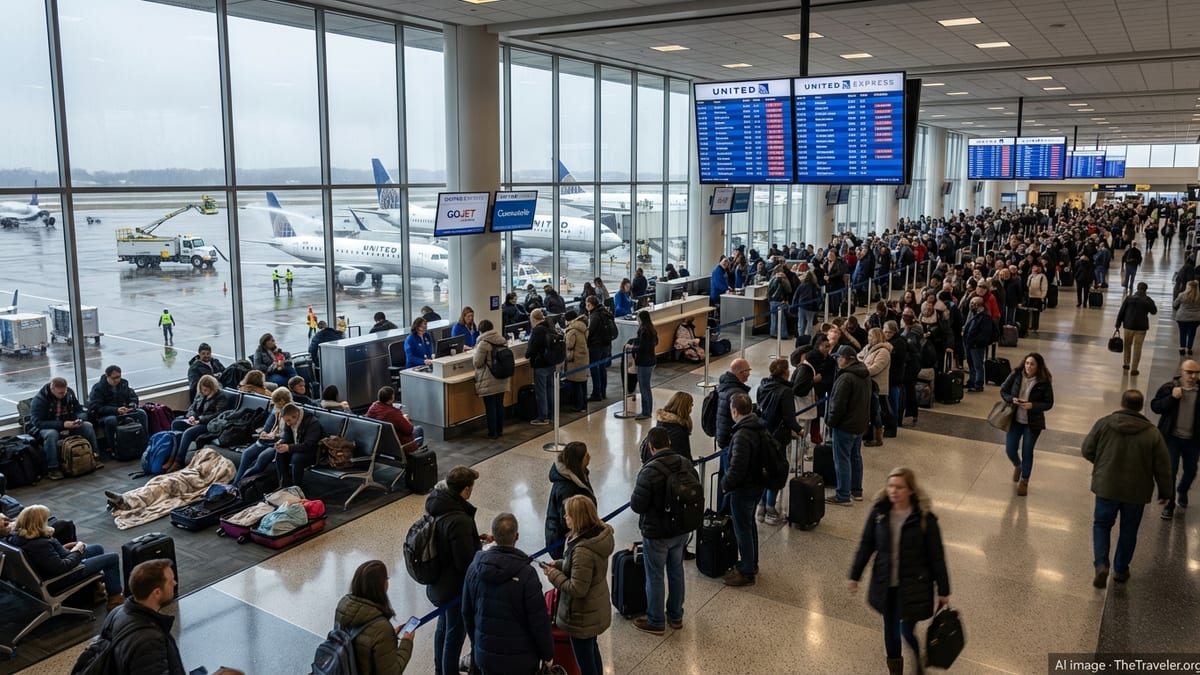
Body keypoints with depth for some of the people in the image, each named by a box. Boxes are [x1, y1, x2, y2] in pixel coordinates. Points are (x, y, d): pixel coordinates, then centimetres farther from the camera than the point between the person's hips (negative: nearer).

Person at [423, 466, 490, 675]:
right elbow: (466, 562, -29)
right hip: (456, 587, -9)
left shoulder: (437, 505, -6)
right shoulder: (459, 520, -34)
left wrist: (478, 538, 4)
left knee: (443, 628, 27)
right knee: (455, 634, 11)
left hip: (440, 583, 9)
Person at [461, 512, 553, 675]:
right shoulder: (526, 574, -22)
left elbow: (467, 612, 5)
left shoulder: (475, 567, -7)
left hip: (486, 654, 4)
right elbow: (539, 620, -17)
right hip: (521, 657, -4)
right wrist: (547, 654, -2)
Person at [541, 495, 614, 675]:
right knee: (592, 651, 29)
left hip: (582, 616, -9)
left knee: (585, 661, 12)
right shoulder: (600, 533, -7)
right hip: (596, 609, 9)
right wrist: (560, 564, 1)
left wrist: (553, 574, -17)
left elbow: (577, 589, -28)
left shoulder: (583, 550, -34)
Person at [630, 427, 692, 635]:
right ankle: (676, 616, 36)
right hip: (682, 530, 7)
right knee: (676, 571, 21)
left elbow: (637, 505, -22)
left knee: (655, 577, 10)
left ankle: (655, 622, 24)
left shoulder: (649, 471, -27)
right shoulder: (686, 464, -5)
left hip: (656, 533, -6)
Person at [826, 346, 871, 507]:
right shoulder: (865, 375, 8)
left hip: (845, 426, -10)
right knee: (856, 457, 19)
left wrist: (831, 421, -10)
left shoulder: (846, 378, -24)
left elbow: (838, 404, -23)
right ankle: (857, 491, 28)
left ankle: (843, 496, 2)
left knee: (842, 460, -2)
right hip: (860, 424, 10)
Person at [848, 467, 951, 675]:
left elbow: (937, 556, -8)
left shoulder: (924, 518, -16)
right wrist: (855, 575, 7)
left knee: (907, 631, 1)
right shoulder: (879, 512, -8)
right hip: (885, 584, 3)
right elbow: (866, 545, 3)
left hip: (913, 586, -3)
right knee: (890, 629, 15)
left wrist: (943, 590, -4)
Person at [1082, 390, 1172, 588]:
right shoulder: (1152, 433, -8)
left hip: (1106, 487, 0)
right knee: (1128, 531, 18)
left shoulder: (1104, 423, -9)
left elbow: (1087, 451, -3)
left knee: (1101, 525, 15)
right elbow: (1163, 468, -4)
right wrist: (1165, 492, 9)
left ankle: (1101, 565, -4)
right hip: (1136, 492, 1)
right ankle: (1120, 570, 29)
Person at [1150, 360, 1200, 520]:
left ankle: (1183, 491, 48)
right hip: (1172, 437, -2)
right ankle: (1169, 504, 11)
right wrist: (1172, 397, -23)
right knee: (1170, 470, -1)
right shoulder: (1169, 387, -7)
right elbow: (1155, 406, -9)